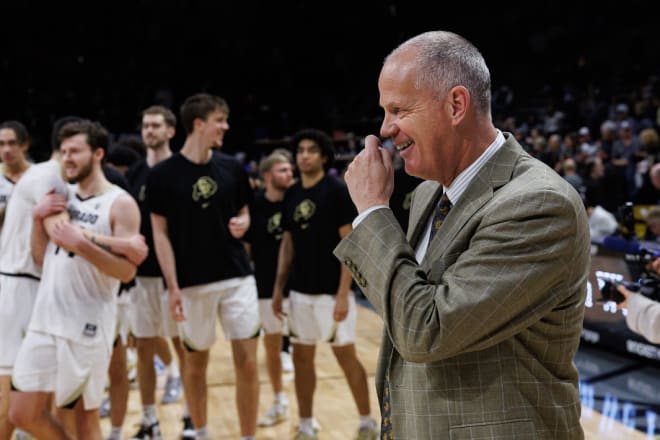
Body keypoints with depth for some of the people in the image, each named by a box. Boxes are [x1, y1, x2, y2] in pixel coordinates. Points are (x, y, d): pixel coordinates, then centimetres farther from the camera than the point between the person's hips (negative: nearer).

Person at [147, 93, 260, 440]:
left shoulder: (232, 168, 4)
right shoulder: (163, 174, -6)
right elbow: (160, 233, -5)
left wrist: (242, 224, -8)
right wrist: (172, 287, -11)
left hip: (238, 277, 2)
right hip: (193, 283, -2)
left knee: (247, 363, 0)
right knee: (196, 362, 12)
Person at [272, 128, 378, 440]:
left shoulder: (337, 190, -10)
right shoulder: (292, 195, 8)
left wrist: (343, 293, -18)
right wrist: (279, 287, 10)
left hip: (331, 290, -6)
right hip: (300, 291, 6)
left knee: (346, 356, 3)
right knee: (302, 358, 10)